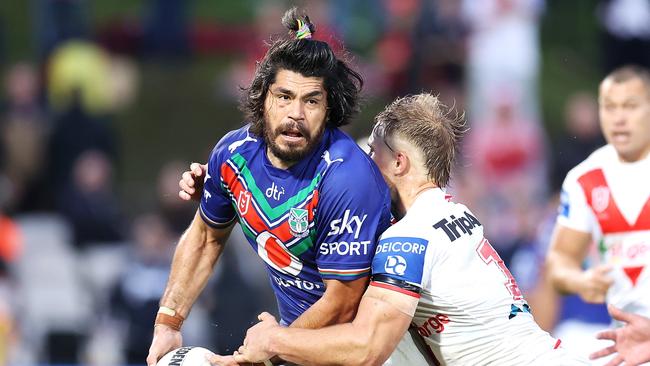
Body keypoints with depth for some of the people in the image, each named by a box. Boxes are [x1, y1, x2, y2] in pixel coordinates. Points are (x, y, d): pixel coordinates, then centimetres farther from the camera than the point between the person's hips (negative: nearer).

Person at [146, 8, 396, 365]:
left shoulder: (346, 178, -28)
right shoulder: (233, 152, -7)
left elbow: (343, 303, -23)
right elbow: (206, 236, 13)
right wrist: (168, 323, 7)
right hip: (296, 325, 6)